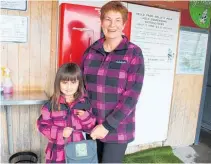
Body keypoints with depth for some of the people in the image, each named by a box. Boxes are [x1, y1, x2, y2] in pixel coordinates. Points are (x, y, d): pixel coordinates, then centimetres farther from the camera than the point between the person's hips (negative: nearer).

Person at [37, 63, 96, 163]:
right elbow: (42, 125, -8)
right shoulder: (52, 103, -10)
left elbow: (91, 127, 1)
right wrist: (60, 132, -21)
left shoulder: (85, 102, -5)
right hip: (58, 152, -1)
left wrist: (85, 117, -20)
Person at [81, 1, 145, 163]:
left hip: (118, 129, -3)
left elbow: (132, 95, -14)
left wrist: (108, 126, -16)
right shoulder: (91, 51, 1)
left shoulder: (134, 53, -10)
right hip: (91, 126, 4)